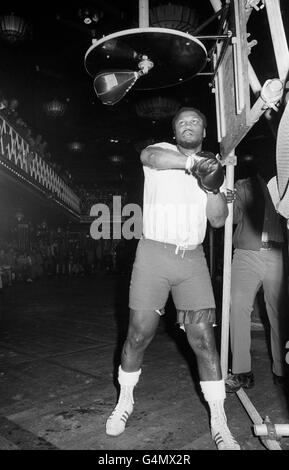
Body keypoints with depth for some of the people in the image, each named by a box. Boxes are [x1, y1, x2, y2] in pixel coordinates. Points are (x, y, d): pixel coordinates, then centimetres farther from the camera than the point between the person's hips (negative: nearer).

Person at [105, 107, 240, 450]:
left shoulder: (210, 167, 14)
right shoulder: (162, 151, 5)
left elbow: (219, 220, 4)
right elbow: (149, 155, -23)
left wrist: (211, 186, -11)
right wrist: (193, 161, -36)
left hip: (193, 258, 3)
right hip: (153, 254, -2)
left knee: (203, 338, -2)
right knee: (139, 334, 3)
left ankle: (219, 422, 13)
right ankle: (125, 402, 27)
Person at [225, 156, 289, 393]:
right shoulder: (243, 186, 12)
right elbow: (234, 218, 1)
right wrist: (228, 202, -19)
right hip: (246, 255, -1)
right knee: (238, 305, -16)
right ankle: (242, 372, -7)